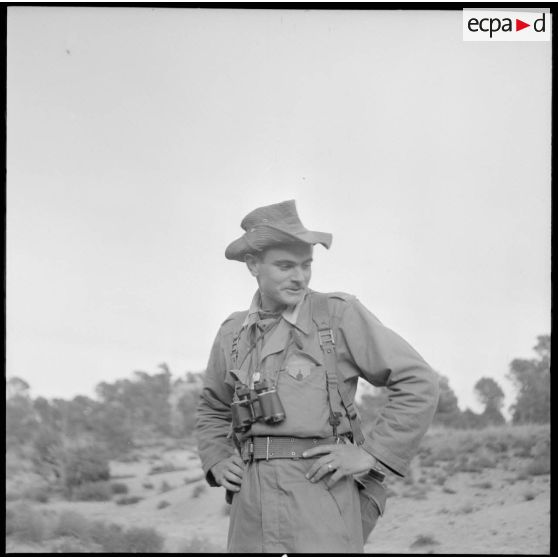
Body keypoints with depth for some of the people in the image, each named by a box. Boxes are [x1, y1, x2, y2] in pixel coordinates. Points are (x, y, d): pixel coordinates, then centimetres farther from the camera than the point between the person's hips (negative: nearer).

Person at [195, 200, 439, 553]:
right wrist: (217, 464, 11)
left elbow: (419, 385, -3)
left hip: (322, 495, -5)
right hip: (255, 506, 5)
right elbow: (213, 411, 29)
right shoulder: (233, 334, 12)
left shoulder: (340, 314, -3)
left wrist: (370, 454, -10)